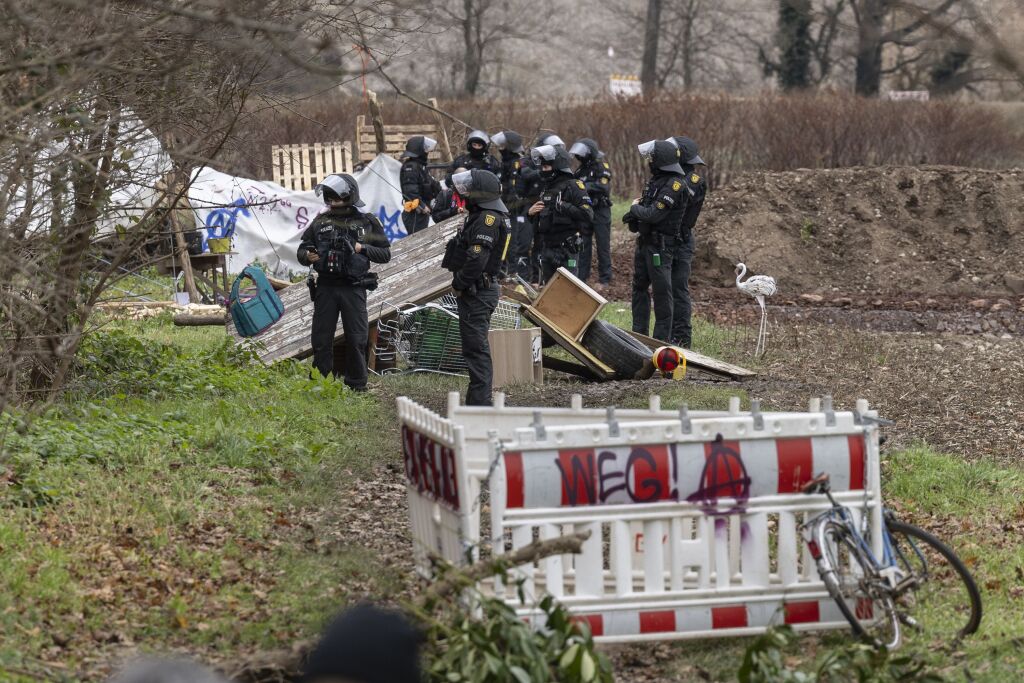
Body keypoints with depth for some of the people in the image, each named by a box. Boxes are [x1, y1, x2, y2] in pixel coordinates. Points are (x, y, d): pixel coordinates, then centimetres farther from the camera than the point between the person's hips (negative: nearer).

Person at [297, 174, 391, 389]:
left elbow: (385, 254, 4)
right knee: (321, 339, 2)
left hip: (353, 288, -2)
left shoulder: (367, 222, 4)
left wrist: (363, 249, -12)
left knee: (356, 339, 1)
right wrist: (307, 256, -11)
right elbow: (302, 250, 12)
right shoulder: (321, 222, 9)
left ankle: (357, 385, 9)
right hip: (326, 288, 2)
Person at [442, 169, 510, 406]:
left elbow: (476, 260, -25)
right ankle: (478, 399, 24)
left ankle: (480, 402, -9)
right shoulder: (481, 216, 15)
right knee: (476, 348, 16)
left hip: (477, 293, -11)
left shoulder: (488, 220, -18)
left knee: (476, 348, -9)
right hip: (477, 291, 11)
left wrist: (459, 284, -14)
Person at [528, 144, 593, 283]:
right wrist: (530, 212, 7)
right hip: (546, 248, 8)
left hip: (566, 249, -8)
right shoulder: (546, 187, 16)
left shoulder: (573, 186, -10)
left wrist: (564, 207, -23)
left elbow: (587, 215, -18)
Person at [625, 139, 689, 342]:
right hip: (644, 241, 10)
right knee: (639, 287, 16)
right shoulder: (655, 180, 11)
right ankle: (639, 333, 26)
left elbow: (654, 214, -23)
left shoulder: (674, 185, -18)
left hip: (660, 245, -10)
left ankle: (662, 338, -2)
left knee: (661, 291, -5)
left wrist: (635, 208, -6)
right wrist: (636, 212, -3)